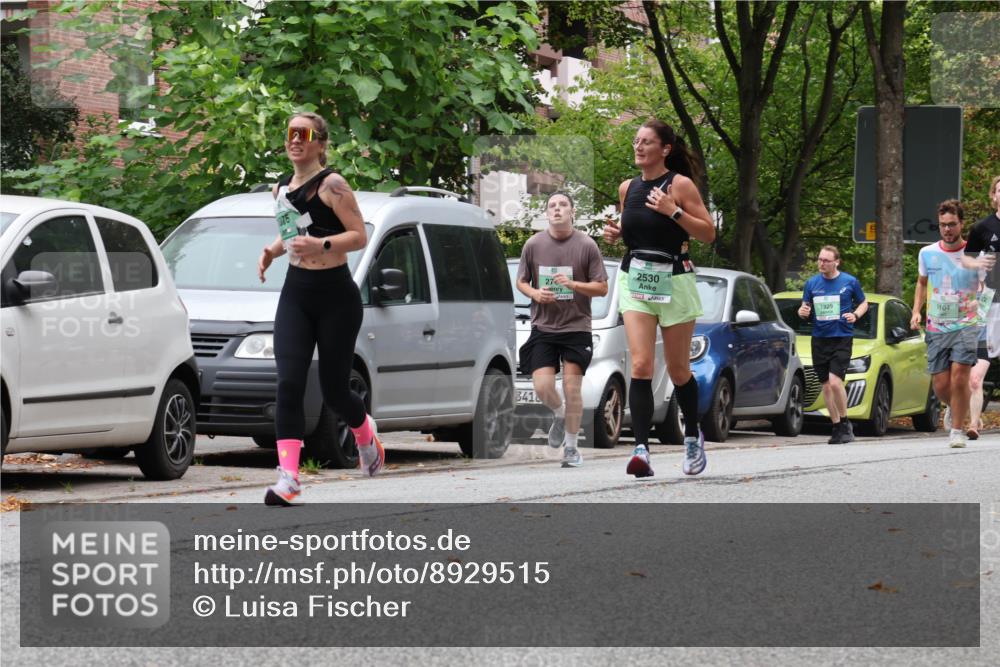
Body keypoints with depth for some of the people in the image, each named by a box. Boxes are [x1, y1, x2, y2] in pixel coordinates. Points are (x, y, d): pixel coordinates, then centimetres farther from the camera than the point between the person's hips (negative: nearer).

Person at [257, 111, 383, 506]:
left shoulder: (331, 185, -10)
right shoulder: (282, 189, 11)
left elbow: (359, 235, -13)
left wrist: (321, 245, -29)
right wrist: (273, 250, 7)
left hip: (336, 295, -5)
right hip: (295, 294, 5)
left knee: (333, 389, 4)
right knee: (289, 384, -12)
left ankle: (366, 434, 39)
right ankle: (288, 477, -18)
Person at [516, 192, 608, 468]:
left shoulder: (587, 245, -4)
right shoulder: (534, 244, 2)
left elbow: (602, 288, -1)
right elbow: (521, 282, 12)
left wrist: (573, 284, -17)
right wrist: (535, 293, -10)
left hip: (576, 327, -2)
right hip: (543, 328, 2)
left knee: (572, 388, -4)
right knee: (542, 386, -8)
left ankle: (571, 447, 9)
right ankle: (559, 415, 27)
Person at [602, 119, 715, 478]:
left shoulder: (680, 185, -6)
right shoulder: (627, 188, 9)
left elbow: (708, 233, -7)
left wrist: (674, 211, -19)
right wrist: (616, 233, 3)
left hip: (673, 282, -3)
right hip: (635, 281, 3)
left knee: (678, 370, 8)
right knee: (641, 365, -13)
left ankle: (693, 437, 33)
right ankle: (641, 450, -21)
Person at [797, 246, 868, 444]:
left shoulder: (850, 282, 0)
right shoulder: (812, 283, 7)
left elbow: (863, 303, 12)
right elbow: (805, 309, 16)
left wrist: (856, 315, -9)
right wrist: (803, 312, -8)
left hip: (842, 338, -4)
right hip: (819, 339, 4)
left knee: (835, 381, -19)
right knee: (826, 385, 6)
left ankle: (845, 422, -1)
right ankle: (837, 428, 16)